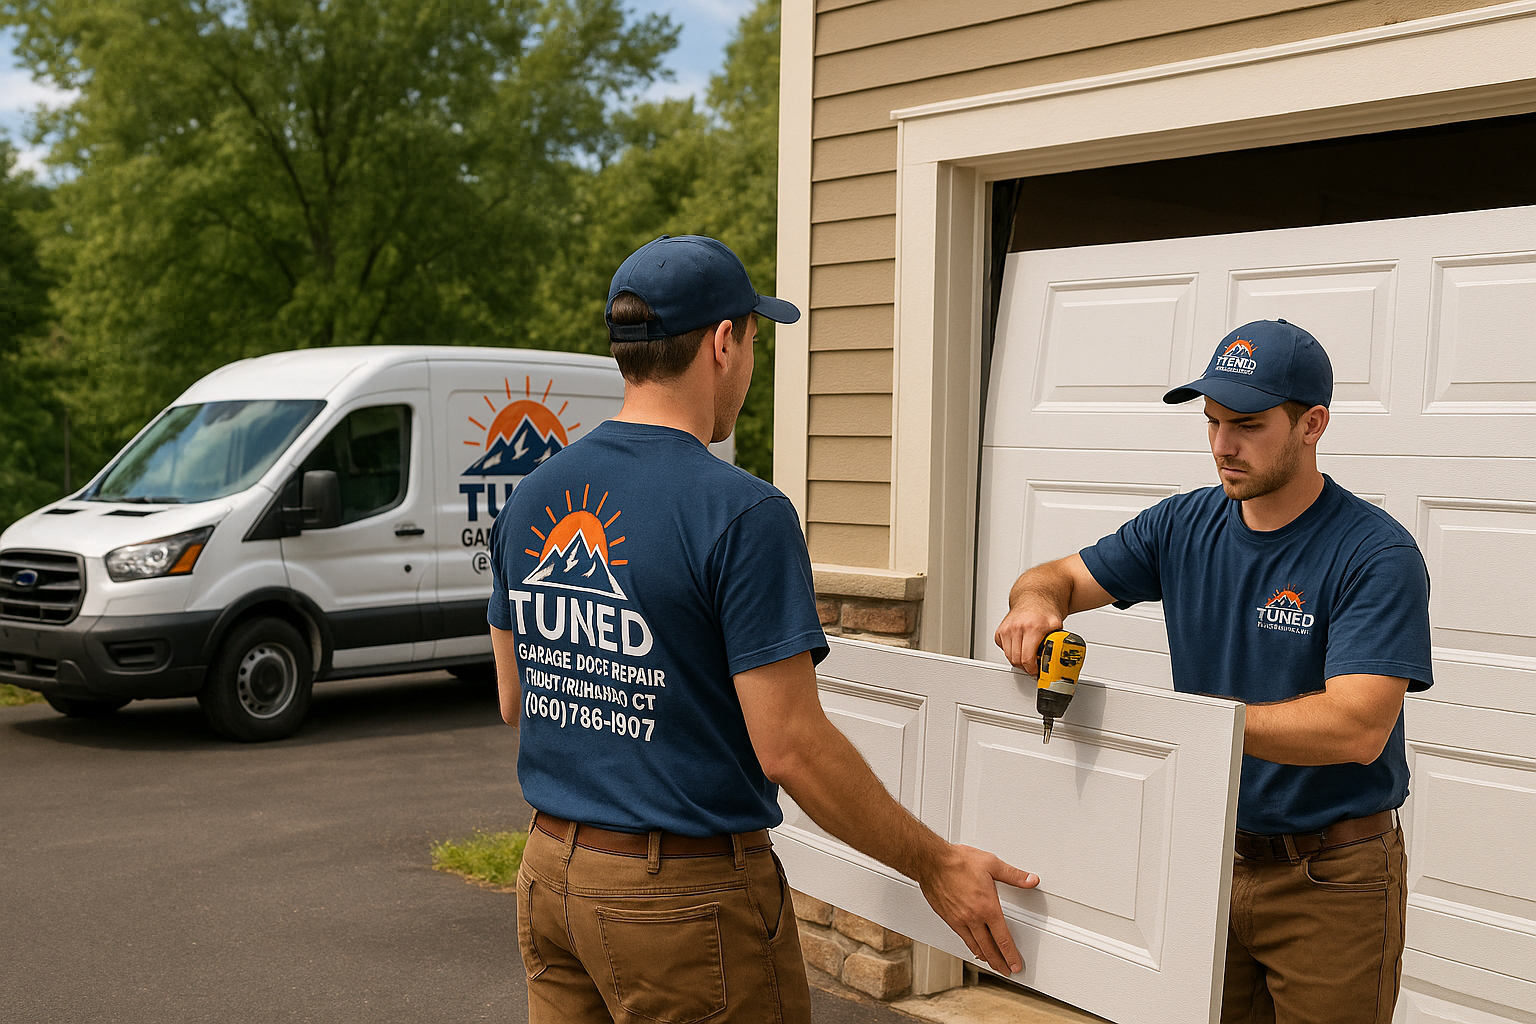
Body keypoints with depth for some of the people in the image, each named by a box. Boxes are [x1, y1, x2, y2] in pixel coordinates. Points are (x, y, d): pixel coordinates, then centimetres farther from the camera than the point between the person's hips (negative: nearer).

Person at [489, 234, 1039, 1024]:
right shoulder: (743, 516, -19)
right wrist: (935, 866, -9)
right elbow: (790, 749, -20)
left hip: (551, 875, 7)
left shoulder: (529, 501, 2)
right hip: (686, 898, -7)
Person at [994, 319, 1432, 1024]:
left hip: (1331, 881, -5)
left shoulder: (1376, 555, -17)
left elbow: (1357, 728, -27)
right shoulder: (1185, 526, 2)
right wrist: (1034, 601, -16)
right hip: (1212, 853, 5)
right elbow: (1064, 576, 10)